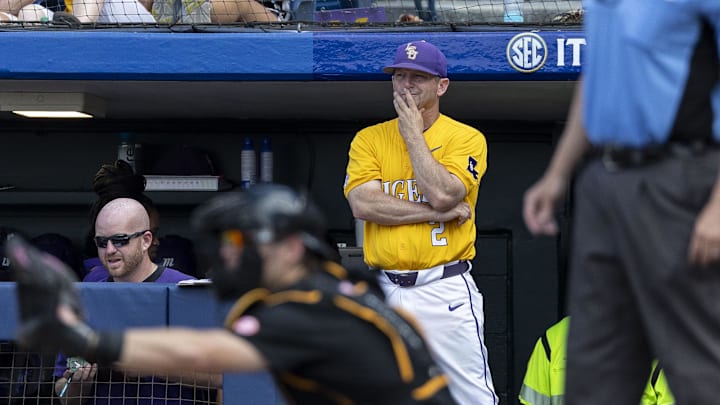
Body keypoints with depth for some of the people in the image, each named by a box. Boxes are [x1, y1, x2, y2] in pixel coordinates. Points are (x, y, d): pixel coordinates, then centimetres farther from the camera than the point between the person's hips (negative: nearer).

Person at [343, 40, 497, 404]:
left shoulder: (467, 139, 2)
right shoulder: (369, 139, 10)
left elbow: (442, 194, -15)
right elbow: (362, 204, -6)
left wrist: (413, 134, -6)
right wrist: (437, 213, -10)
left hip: (445, 291, -3)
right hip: (383, 290, 3)